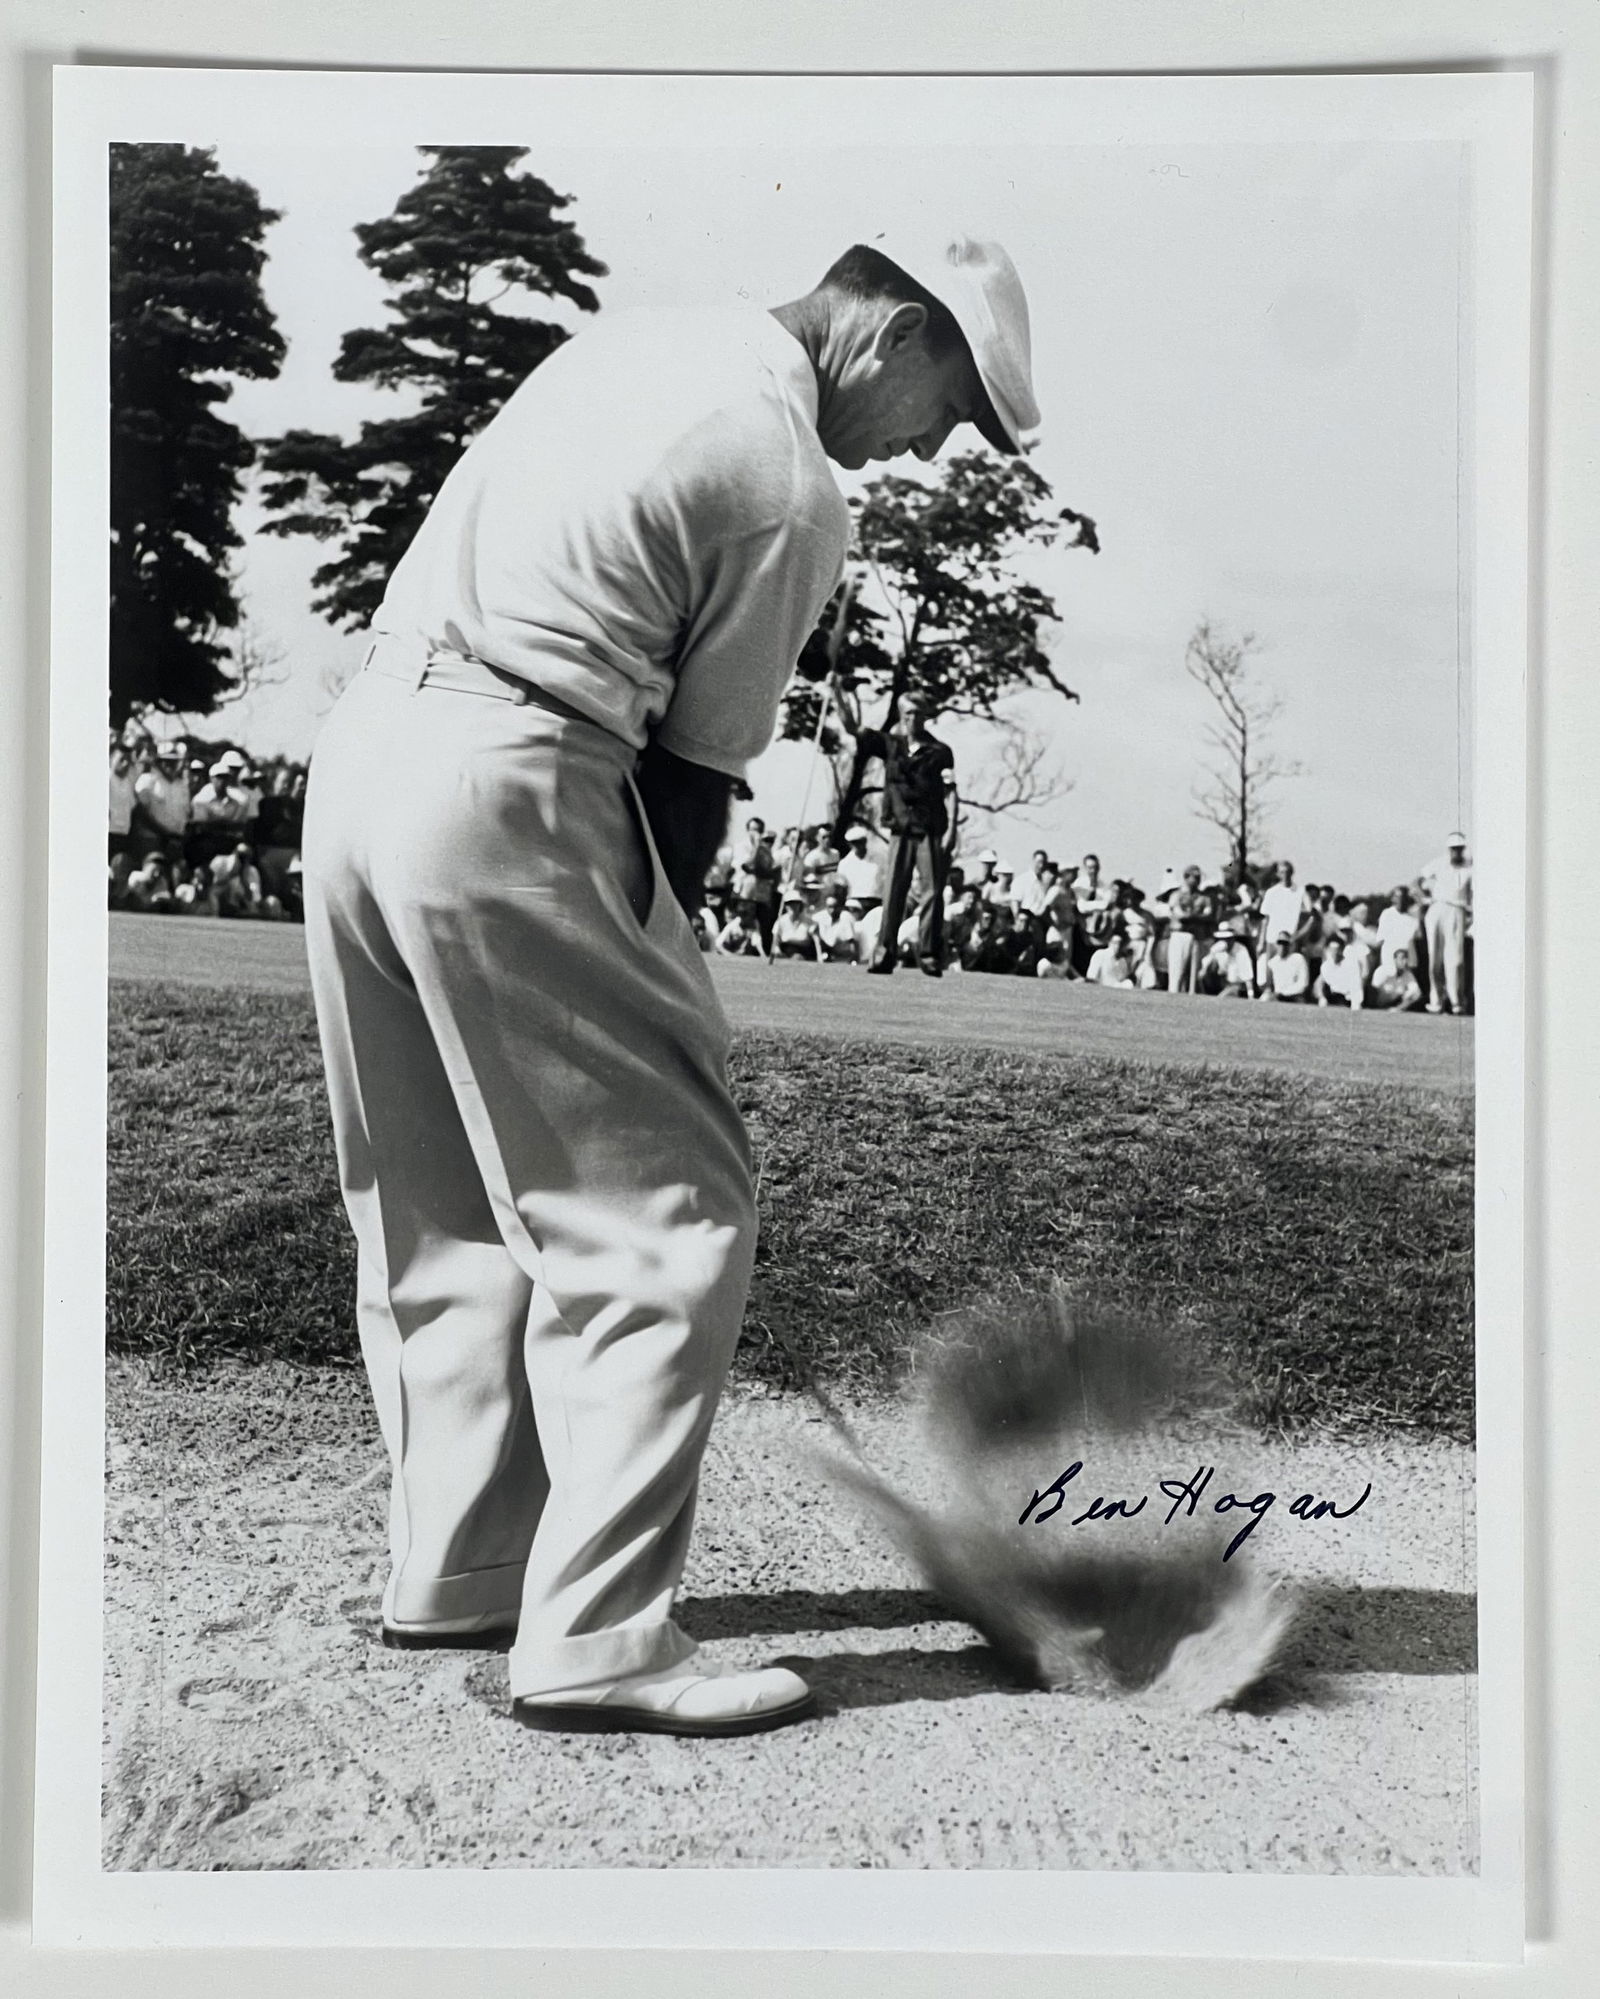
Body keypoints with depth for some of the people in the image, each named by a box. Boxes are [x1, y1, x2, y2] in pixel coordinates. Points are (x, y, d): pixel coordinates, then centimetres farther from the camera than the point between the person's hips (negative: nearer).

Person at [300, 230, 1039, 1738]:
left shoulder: (628, 346, 18)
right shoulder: (793, 492, -6)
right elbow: (696, 775, -4)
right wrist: (640, 956, 8)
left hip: (357, 747, 10)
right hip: (507, 800, -9)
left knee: (444, 1218, 17)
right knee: (665, 1216, -3)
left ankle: (452, 1570, 26)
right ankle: (596, 1640, -4)